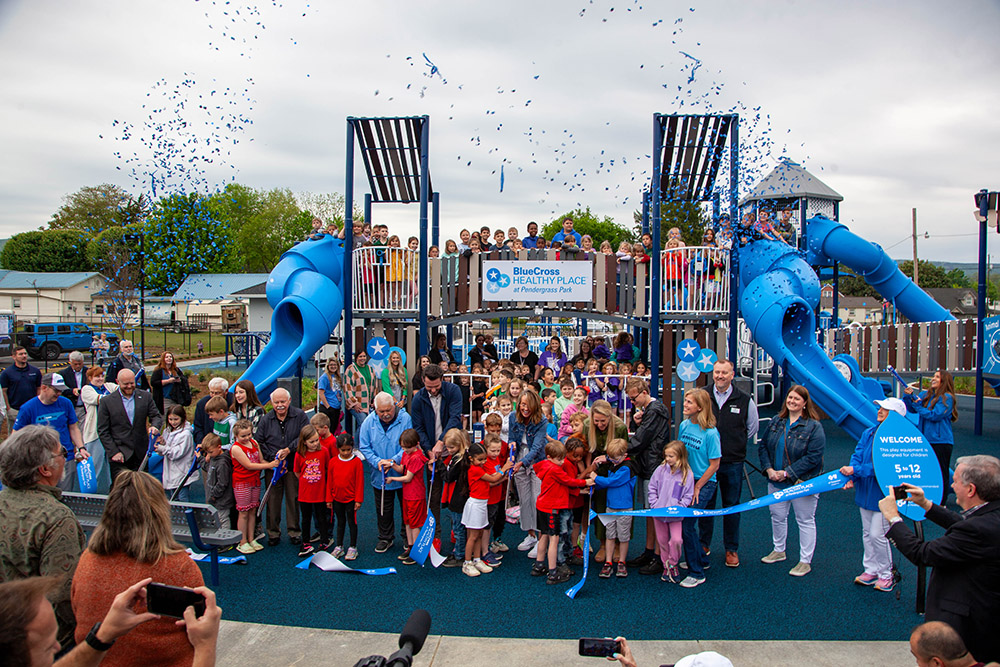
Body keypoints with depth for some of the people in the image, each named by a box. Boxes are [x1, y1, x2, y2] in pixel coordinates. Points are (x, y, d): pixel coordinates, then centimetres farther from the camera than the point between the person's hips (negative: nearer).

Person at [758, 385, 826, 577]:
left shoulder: (814, 427, -13)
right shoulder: (776, 422, 3)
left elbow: (813, 457, -18)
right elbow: (762, 446, 7)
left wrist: (788, 473, -20)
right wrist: (768, 469, -8)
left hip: (803, 482, -5)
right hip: (776, 481, 5)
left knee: (805, 521, 7)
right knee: (777, 516, 17)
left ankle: (805, 562, 18)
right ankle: (778, 550, 37)